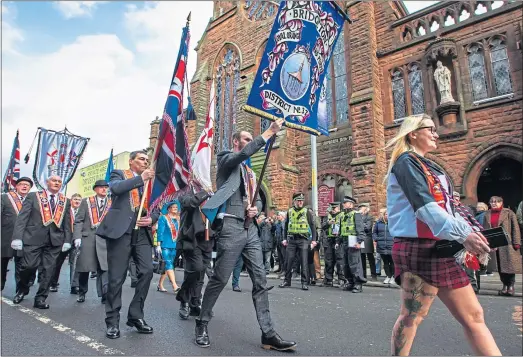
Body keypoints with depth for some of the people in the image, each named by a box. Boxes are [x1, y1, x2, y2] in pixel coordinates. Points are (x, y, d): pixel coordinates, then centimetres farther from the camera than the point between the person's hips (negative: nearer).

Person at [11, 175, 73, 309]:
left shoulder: (66, 201, 11)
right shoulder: (33, 196, 4)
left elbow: (67, 223, 10)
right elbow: (22, 217, -2)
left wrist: (67, 241, 4)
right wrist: (17, 237, -11)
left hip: (55, 240, 2)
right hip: (33, 238, -2)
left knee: (48, 270, 2)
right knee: (29, 266, -3)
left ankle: (40, 298, 14)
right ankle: (22, 289, 27)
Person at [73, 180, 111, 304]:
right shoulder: (86, 201, 8)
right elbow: (78, 221, 3)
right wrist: (77, 237, -7)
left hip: (105, 240, 0)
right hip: (87, 238, 0)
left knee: (104, 267, -6)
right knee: (84, 267, 8)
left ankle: (105, 294, -6)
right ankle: (82, 292, 27)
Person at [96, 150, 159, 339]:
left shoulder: (150, 182, 20)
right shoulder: (119, 174, 9)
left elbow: (156, 208, 18)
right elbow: (116, 188, -15)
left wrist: (151, 219, -3)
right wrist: (140, 178, -16)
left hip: (142, 232, 4)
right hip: (121, 230, -4)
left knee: (147, 272, -6)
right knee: (116, 277, 0)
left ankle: (135, 315, 10)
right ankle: (112, 321, 15)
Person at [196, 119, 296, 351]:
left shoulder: (250, 171, 24)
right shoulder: (226, 160, 3)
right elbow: (245, 153, -19)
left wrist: (256, 208, 3)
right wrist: (269, 132, -18)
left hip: (251, 230, 7)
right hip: (231, 227, -7)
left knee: (260, 281, 3)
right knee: (219, 280, 0)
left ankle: (268, 334, 9)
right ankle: (202, 324, 20)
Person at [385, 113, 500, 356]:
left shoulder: (428, 166, 21)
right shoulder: (406, 162, -9)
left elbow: (444, 207, 19)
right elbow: (424, 205, -22)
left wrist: (470, 230, 6)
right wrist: (462, 234, -29)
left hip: (439, 248, 10)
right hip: (419, 248, -10)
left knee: (473, 315, 13)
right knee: (412, 316, -1)